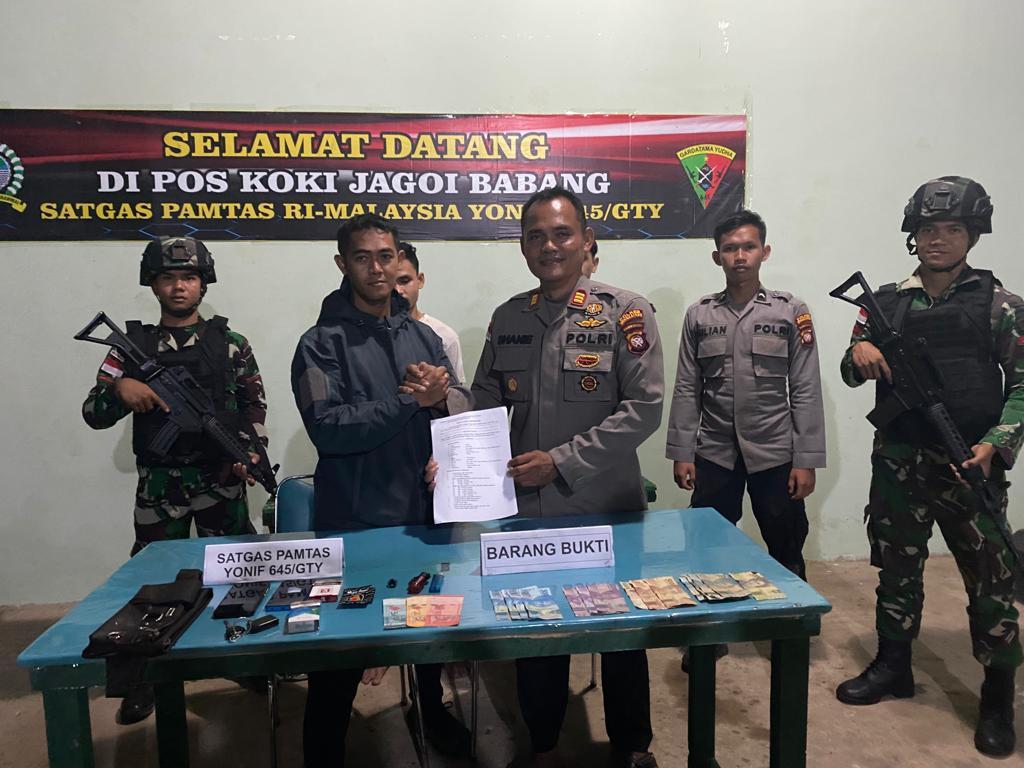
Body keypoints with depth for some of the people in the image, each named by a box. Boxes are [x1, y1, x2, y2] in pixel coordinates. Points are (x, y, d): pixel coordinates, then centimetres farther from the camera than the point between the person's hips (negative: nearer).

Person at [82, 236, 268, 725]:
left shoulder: (229, 344, 3)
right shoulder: (133, 346, 5)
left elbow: (254, 405, 3)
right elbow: (94, 415, 5)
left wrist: (251, 451, -13)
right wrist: (118, 388, -16)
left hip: (221, 480, -1)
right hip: (159, 483, 1)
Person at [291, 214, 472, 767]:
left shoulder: (422, 335, 7)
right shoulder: (322, 344, -8)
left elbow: (464, 407, 2)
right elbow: (329, 429, -20)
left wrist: (440, 398, -20)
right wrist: (410, 400, -22)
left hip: (426, 511, 5)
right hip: (353, 522, -5)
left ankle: (430, 707, 51)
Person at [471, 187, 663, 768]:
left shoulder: (625, 314, -8)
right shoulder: (508, 318, 4)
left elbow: (643, 409, -14)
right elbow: (485, 405, 8)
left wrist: (561, 461, -19)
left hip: (608, 508, -3)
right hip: (527, 508, 3)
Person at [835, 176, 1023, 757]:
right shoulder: (886, 300, 7)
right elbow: (852, 375, 11)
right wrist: (860, 354, -12)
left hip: (968, 466, -2)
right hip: (897, 464, 3)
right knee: (896, 569, 14)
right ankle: (893, 667, 31)